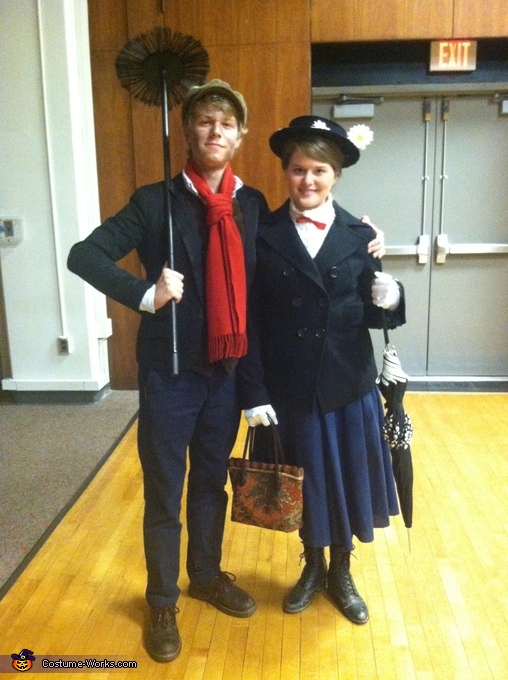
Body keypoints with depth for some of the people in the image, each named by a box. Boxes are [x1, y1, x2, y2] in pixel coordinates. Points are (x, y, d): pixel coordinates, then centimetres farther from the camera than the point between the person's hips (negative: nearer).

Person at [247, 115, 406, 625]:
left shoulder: (359, 236, -1)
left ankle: (341, 574, 40)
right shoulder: (263, 235, -4)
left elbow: (370, 316, 0)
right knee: (302, 482, 15)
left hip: (347, 385, 1)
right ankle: (313, 567, 42)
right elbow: (252, 320, -6)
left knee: (345, 479, 14)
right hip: (288, 387, 0)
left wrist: (388, 302, -22)